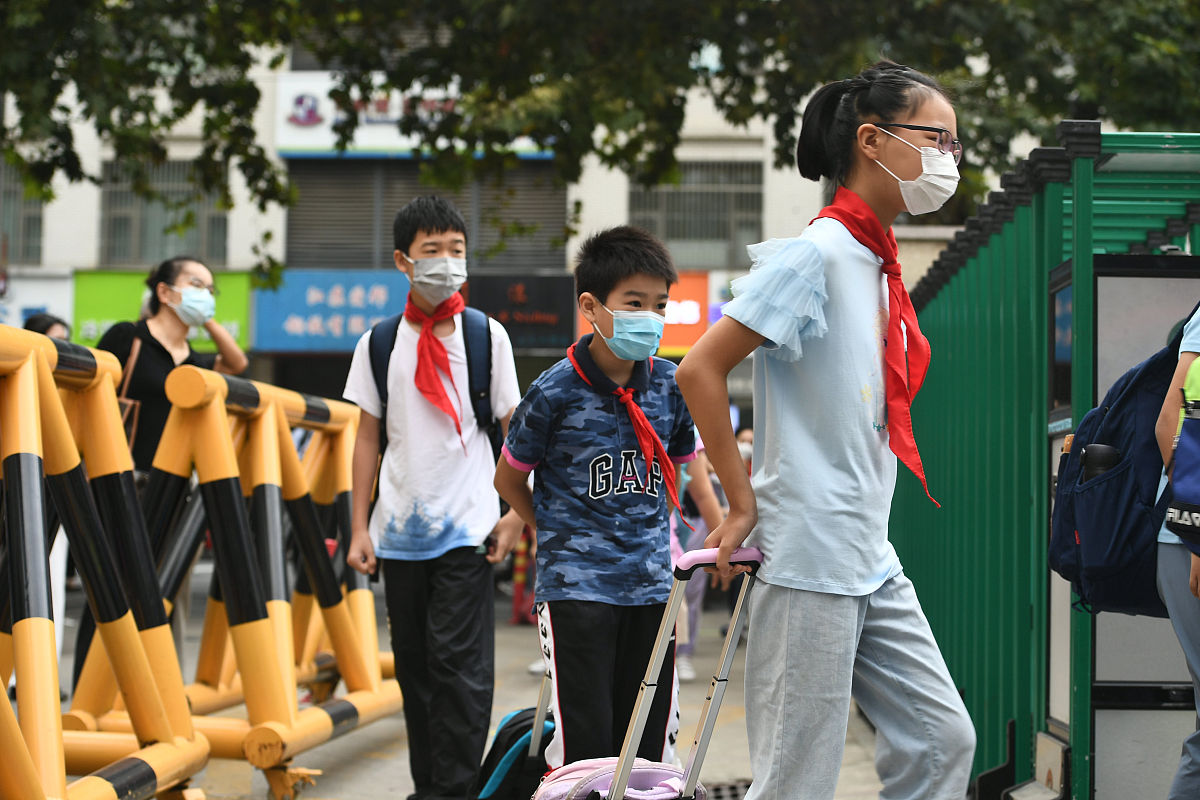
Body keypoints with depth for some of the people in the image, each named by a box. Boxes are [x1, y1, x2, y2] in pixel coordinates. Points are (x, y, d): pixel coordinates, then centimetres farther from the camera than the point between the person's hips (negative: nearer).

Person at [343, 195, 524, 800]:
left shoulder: (487, 336, 2)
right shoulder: (378, 343, 6)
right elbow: (368, 439, 9)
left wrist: (515, 513, -4)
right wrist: (359, 527, 4)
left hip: (466, 528, -3)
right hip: (399, 531, 3)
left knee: (458, 663, -9)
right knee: (413, 665, 8)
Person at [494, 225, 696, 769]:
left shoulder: (669, 385, 3)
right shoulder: (556, 391, -9)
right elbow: (509, 479, 5)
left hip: (651, 584, 4)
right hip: (576, 586, -4)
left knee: (650, 741, 6)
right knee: (585, 747, -6)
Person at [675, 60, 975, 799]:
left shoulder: (880, 265, 13)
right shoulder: (815, 255, -13)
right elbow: (700, 371, -18)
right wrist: (744, 503, -13)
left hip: (874, 564, 9)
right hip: (810, 562, -9)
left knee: (943, 739, 9)